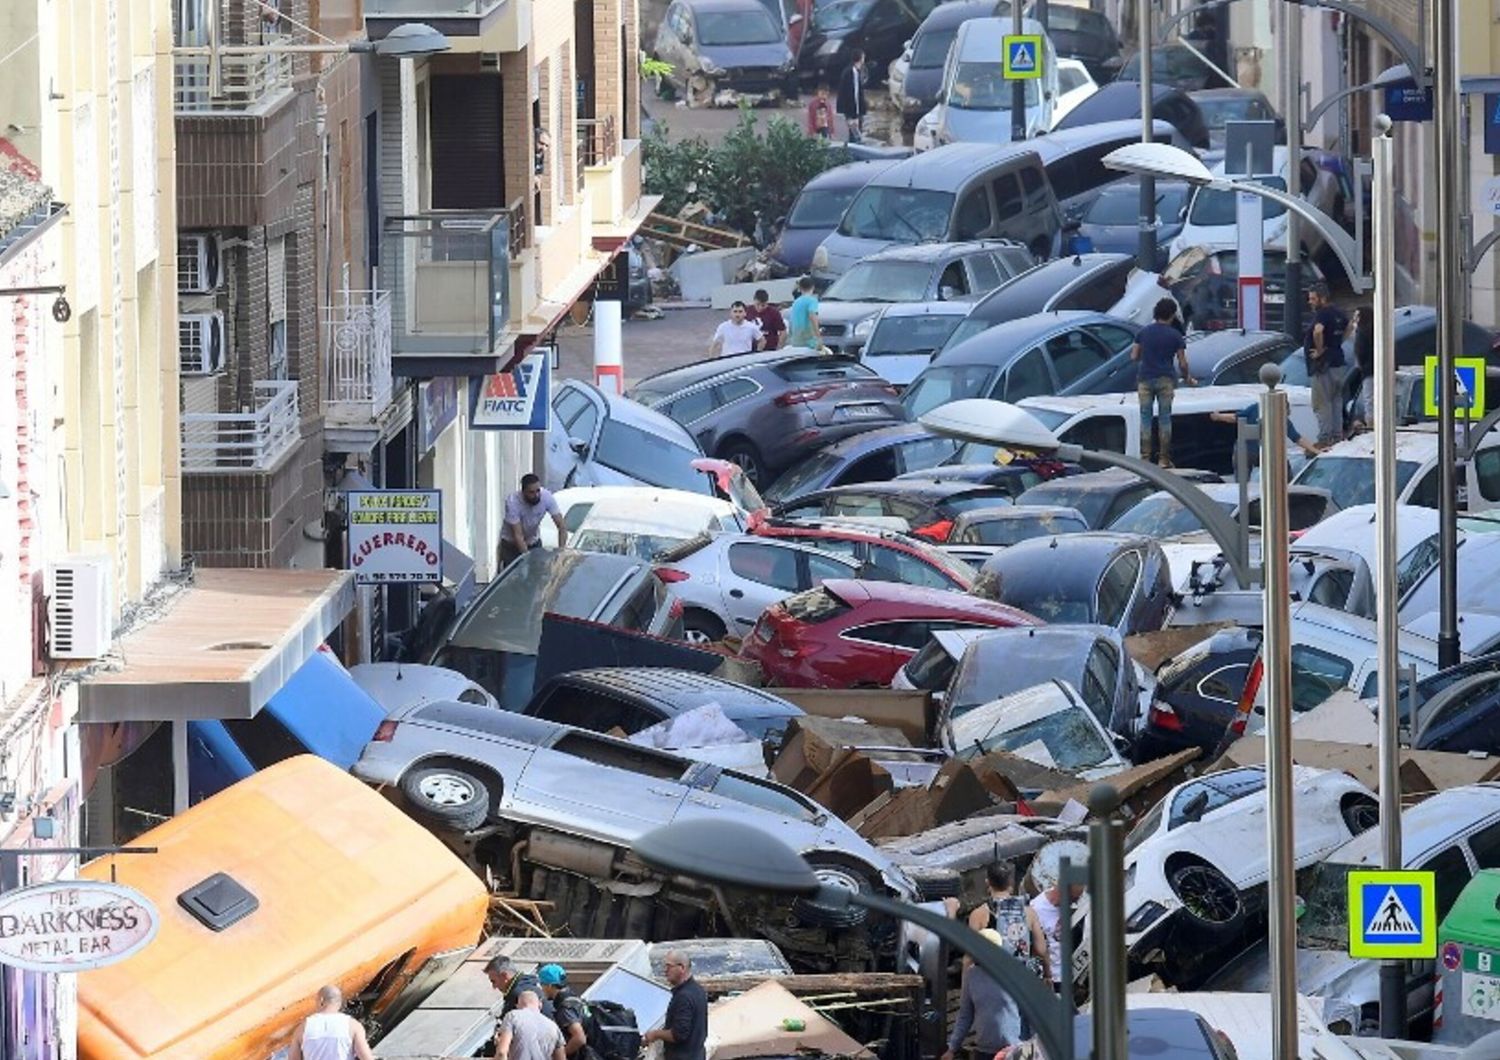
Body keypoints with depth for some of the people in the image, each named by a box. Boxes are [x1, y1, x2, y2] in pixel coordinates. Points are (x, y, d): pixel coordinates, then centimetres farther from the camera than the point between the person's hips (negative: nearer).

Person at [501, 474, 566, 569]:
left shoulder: (547, 497, -23)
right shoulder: (513, 502, -31)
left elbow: (562, 527, -21)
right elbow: (518, 535, -31)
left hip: (534, 542, 3)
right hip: (511, 544, -3)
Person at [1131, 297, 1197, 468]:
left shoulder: (1144, 332, 4)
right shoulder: (1175, 335, -2)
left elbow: (1134, 356, 6)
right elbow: (1182, 363, -2)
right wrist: (1187, 378, 15)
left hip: (1145, 378, 2)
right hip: (1166, 379, -2)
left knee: (1145, 417, 5)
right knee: (1165, 418, 3)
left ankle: (1145, 456, -1)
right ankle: (1163, 458, 3)